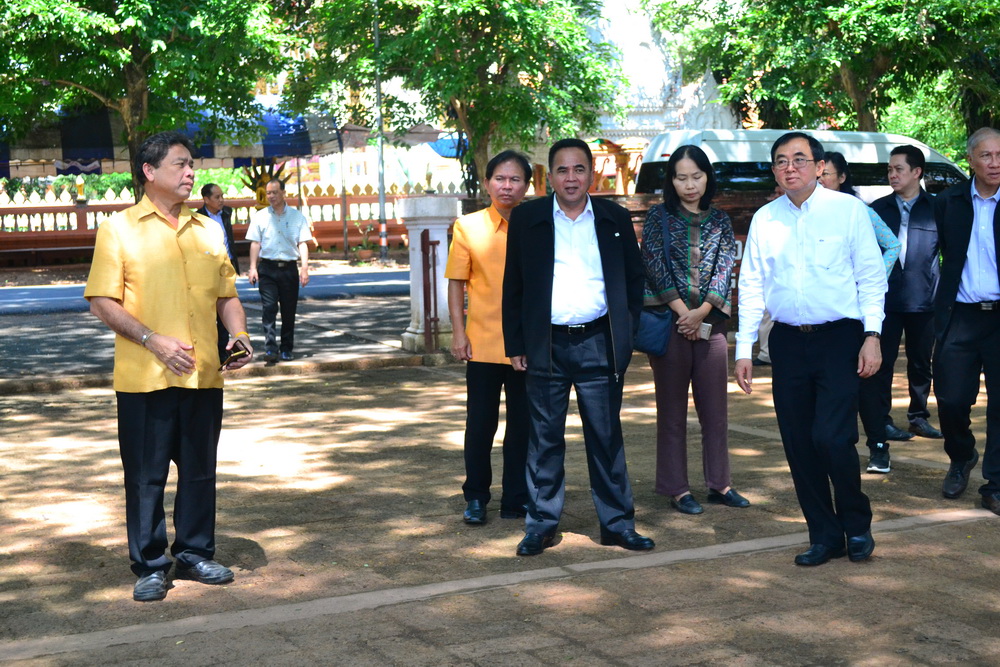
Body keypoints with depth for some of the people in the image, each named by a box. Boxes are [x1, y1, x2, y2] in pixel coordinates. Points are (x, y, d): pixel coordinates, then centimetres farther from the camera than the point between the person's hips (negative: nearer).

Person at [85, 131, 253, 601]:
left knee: (199, 470, 11)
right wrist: (153, 340, -17)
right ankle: (149, 566, 14)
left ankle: (194, 553, 26)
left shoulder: (207, 231, 13)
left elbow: (226, 295, 18)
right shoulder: (120, 229, -3)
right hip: (145, 379, -4)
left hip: (204, 376, 5)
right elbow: (102, 302, -8)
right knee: (146, 475, 3)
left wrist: (239, 335, -1)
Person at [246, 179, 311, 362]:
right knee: (269, 308, -12)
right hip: (267, 268, -1)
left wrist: (304, 268, -6)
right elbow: (255, 243, 6)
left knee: (289, 311, 4)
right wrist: (253, 268, -3)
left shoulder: (297, 216, 7)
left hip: (289, 268, 1)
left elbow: (303, 244, 4)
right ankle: (270, 349, -16)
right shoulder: (260, 216, 7)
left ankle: (286, 350, 14)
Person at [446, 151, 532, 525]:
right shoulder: (468, 227, 1)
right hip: (483, 343, -1)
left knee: (523, 423, 7)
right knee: (480, 423, 4)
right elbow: (456, 282, 2)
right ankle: (476, 497, 18)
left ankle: (516, 498, 18)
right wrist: (458, 332, -5)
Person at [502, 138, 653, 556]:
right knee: (544, 439, 6)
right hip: (545, 345, 0)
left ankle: (617, 524, 15)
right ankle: (541, 525, 15)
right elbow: (513, 285, 6)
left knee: (607, 437, 6)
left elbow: (634, 281, 10)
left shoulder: (615, 219, 6)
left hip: (598, 344, 0)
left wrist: (626, 338, 2)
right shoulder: (527, 219, 4)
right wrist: (515, 344, 1)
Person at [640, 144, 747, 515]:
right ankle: (676, 489, 8)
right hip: (668, 319, -3)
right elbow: (655, 265, -5)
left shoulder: (719, 221, 10)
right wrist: (682, 312, -12)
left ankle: (719, 484, 17)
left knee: (715, 408, 6)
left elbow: (725, 268, 2)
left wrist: (701, 312, -11)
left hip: (710, 321, 3)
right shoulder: (660, 217, 3)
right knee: (672, 409, 2)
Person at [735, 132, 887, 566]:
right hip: (788, 341, 4)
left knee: (831, 437, -12)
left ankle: (857, 525, 13)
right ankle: (824, 536, 19)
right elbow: (751, 285, 10)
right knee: (798, 444, 5)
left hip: (839, 338, -4)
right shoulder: (764, 220, 8)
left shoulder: (848, 210, -1)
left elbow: (871, 275, 0)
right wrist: (744, 349, 6)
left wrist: (872, 335, -9)